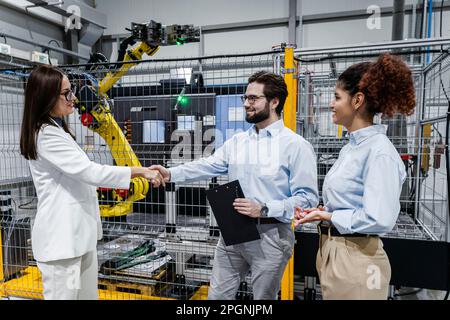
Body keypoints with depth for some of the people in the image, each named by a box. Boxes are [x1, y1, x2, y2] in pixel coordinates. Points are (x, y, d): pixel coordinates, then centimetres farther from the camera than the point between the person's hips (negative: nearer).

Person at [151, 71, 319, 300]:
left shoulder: (296, 145, -10)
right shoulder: (236, 141, 8)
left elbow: (307, 198, -13)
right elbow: (208, 166, -1)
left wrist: (264, 209, -21)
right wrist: (171, 174, -14)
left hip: (270, 236, -4)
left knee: (263, 297, 15)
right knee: (217, 295, 16)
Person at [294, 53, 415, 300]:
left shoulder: (380, 151, -19)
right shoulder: (351, 147, 8)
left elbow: (379, 220, -26)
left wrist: (326, 216, -16)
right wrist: (321, 211, -1)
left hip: (355, 258, -8)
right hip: (331, 251, 8)